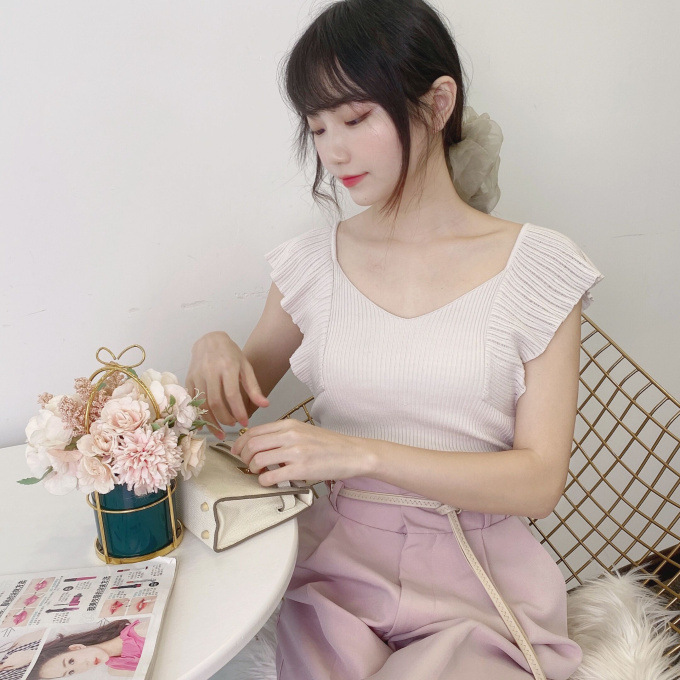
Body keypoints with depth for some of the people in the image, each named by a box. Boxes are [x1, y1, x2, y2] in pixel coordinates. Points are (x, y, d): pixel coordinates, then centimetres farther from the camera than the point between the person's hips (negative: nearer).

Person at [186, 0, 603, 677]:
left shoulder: (538, 267, -5)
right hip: (337, 563, 2)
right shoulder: (312, 261, 2)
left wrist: (362, 453, -20)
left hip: (478, 576, -1)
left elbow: (539, 480, -10)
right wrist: (215, 351, -10)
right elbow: (235, 403, 13)